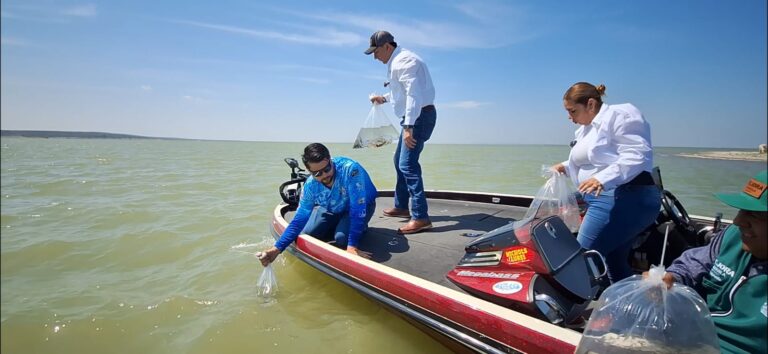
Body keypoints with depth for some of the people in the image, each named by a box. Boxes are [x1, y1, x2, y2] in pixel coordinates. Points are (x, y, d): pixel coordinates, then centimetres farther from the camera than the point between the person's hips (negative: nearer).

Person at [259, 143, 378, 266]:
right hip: (331, 208, 5)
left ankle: (360, 228, 4)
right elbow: (299, 219, -15)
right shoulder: (310, 186, -23)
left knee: (342, 237, -28)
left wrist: (352, 246, -44)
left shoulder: (350, 169, -40)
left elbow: (358, 209, -39)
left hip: (361, 205, -4)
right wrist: (277, 248, -24)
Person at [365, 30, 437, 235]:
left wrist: (408, 127, -30)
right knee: (400, 160, 17)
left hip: (420, 116, -11)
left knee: (408, 164, -17)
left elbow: (413, 94, -25)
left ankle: (420, 217, -18)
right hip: (415, 117, 11)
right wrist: (384, 98, 25)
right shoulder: (397, 61, 18)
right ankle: (401, 206, 28)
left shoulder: (402, 61, -15)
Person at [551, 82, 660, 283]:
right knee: (616, 265, 14)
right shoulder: (586, 129, 21)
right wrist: (566, 167, 18)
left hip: (622, 199, -10)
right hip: (605, 198, 10)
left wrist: (603, 179, -31)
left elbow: (637, 155, -19)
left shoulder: (619, 115, -6)